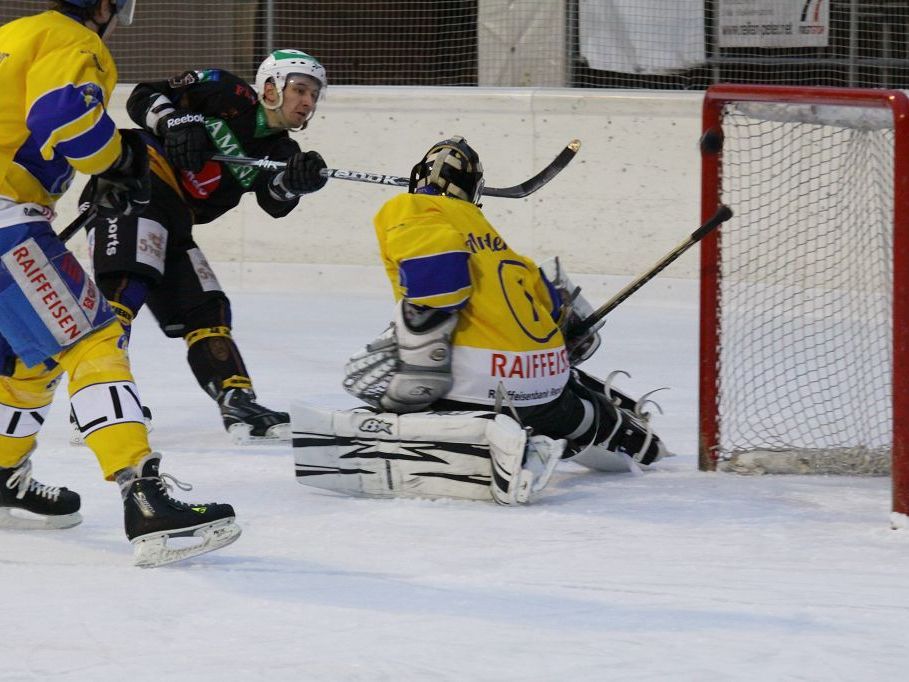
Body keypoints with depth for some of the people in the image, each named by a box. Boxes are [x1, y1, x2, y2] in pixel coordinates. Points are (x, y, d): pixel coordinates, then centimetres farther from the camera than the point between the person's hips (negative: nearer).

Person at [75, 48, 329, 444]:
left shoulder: (279, 151, 17)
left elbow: (276, 203, -3)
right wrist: (176, 122, -23)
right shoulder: (226, 94, -1)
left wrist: (295, 181, -24)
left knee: (206, 311, 8)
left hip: (172, 223, 9)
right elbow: (143, 98, -5)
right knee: (125, 287, -25)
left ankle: (239, 405, 8)